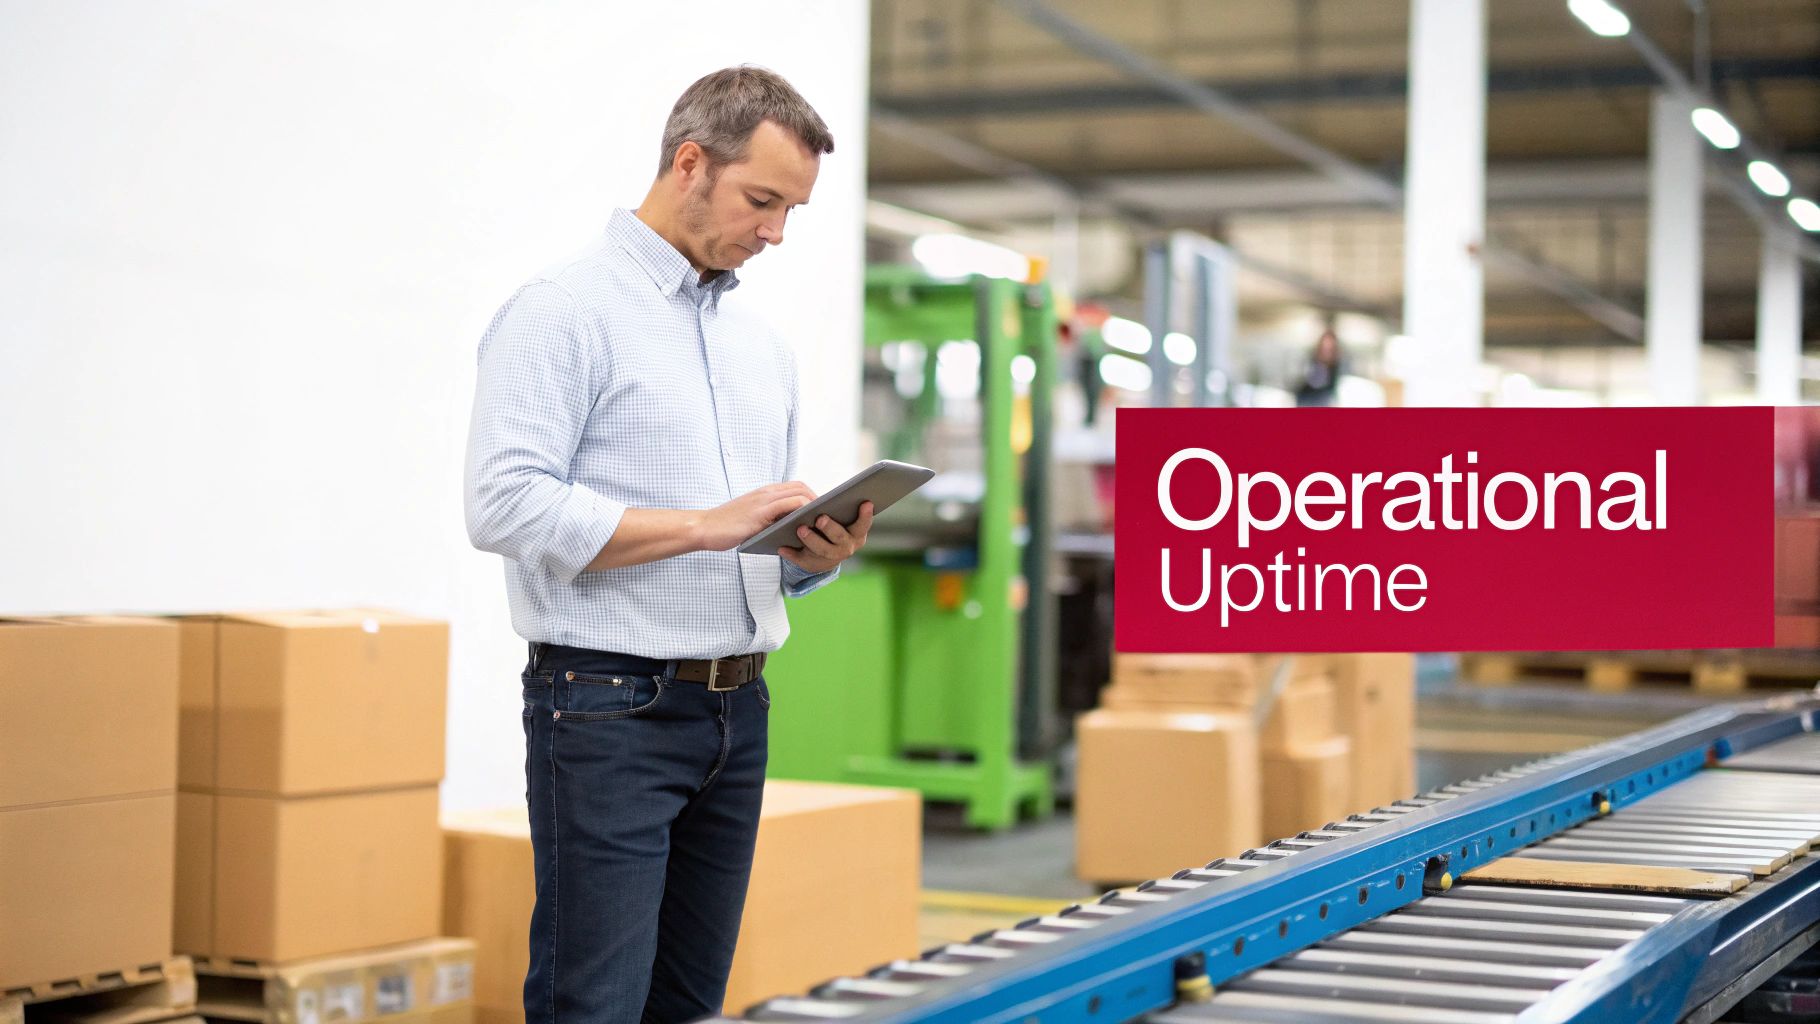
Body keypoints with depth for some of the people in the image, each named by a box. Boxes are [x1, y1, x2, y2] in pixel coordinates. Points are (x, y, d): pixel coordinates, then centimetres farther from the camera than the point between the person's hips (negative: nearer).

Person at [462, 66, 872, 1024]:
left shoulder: (762, 347, 18)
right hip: (609, 705, -7)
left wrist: (820, 554, -1)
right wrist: (703, 525, -20)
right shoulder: (564, 311, -7)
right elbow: (507, 505, -19)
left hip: (737, 711, 8)